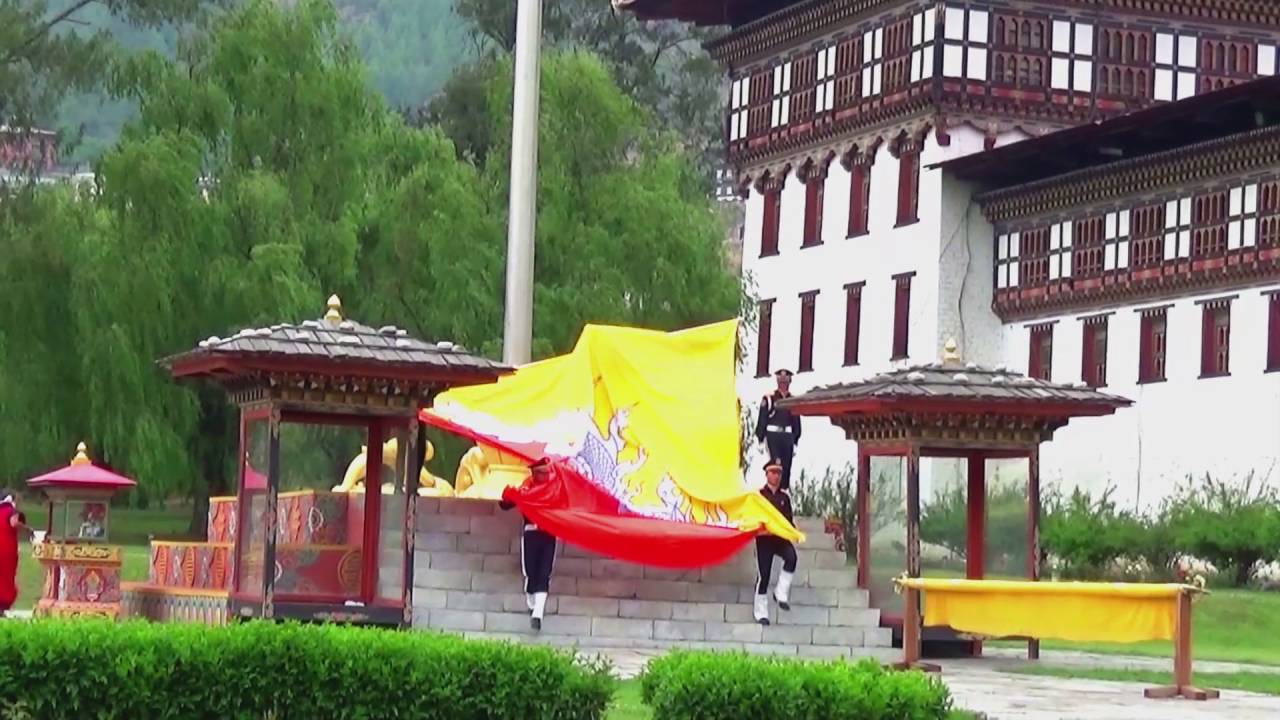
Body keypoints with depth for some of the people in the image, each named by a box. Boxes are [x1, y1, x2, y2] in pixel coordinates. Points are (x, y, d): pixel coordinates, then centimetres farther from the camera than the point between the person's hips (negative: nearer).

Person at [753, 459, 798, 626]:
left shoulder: (784, 496, 12)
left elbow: (789, 519, 15)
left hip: (781, 538, 2)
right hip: (764, 539, -2)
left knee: (791, 556, -30)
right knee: (763, 575, -3)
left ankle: (781, 593, -21)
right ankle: (761, 612, 7)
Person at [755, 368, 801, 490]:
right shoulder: (769, 399, 1)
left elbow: (796, 423, 14)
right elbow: (762, 420, 1)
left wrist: (796, 441, 11)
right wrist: (760, 439, -4)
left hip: (788, 436, 3)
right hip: (773, 435, -3)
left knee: (787, 466, 4)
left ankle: (785, 488, 9)